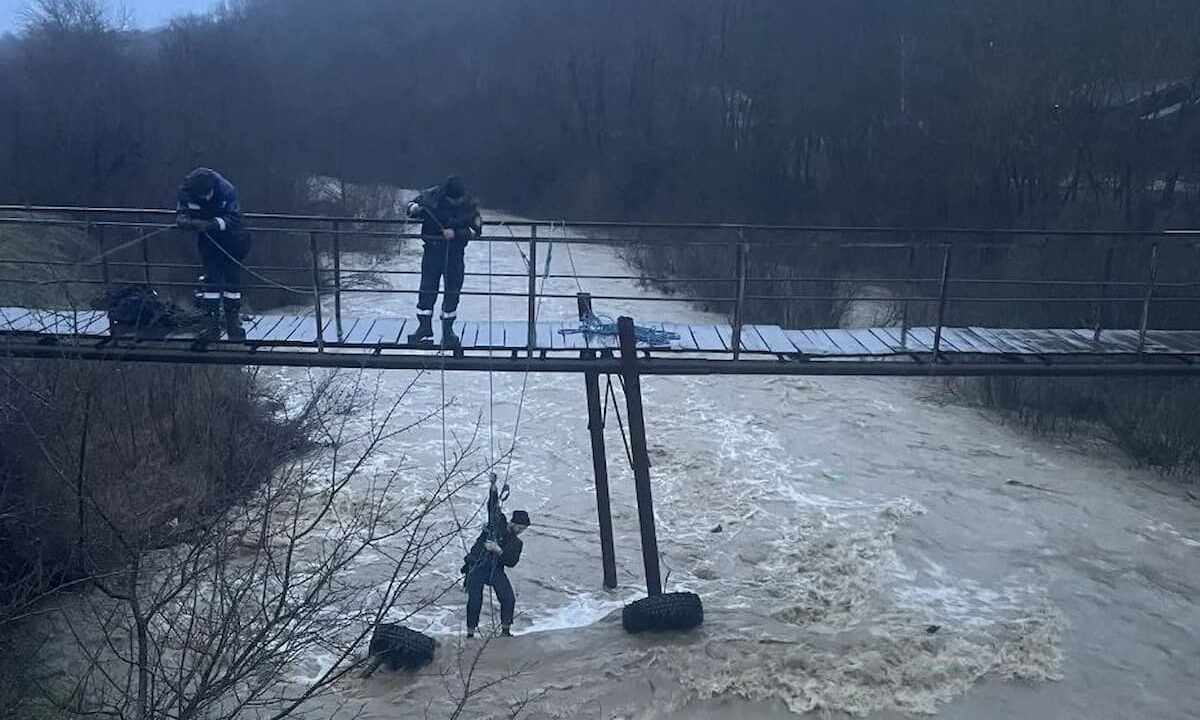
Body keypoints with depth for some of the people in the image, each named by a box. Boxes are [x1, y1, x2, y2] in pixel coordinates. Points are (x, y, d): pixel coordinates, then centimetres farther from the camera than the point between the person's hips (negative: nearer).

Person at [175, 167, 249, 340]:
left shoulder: (227, 190, -24)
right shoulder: (186, 192, -17)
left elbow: (234, 218, -25)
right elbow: (180, 213, -6)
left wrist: (212, 224, -39)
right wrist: (183, 220, -30)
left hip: (229, 238, -1)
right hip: (207, 240, 1)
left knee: (233, 278, 3)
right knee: (209, 277, -6)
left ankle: (234, 324, 15)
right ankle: (211, 324, -1)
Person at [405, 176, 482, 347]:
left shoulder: (469, 204, -8)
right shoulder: (432, 196, -9)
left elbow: (477, 229, -10)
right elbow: (412, 205, 3)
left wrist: (456, 233, -23)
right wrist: (415, 209, -21)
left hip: (455, 251, 0)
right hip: (433, 248, 0)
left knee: (453, 290, 4)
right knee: (427, 288, -2)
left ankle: (447, 329, 15)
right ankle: (425, 326, 7)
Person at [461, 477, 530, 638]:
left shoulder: (517, 543, 7)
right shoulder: (497, 522, 3)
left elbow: (511, 562, -5)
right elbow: (493, 506, -7)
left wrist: (498, 550, -19)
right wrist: (493, 486, -19)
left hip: (496, 569, 3)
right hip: (476, 566, -3)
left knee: (509, 599, -11)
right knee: (475, 600, -14)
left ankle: (505, 630, 5)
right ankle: (470, 633, -2)